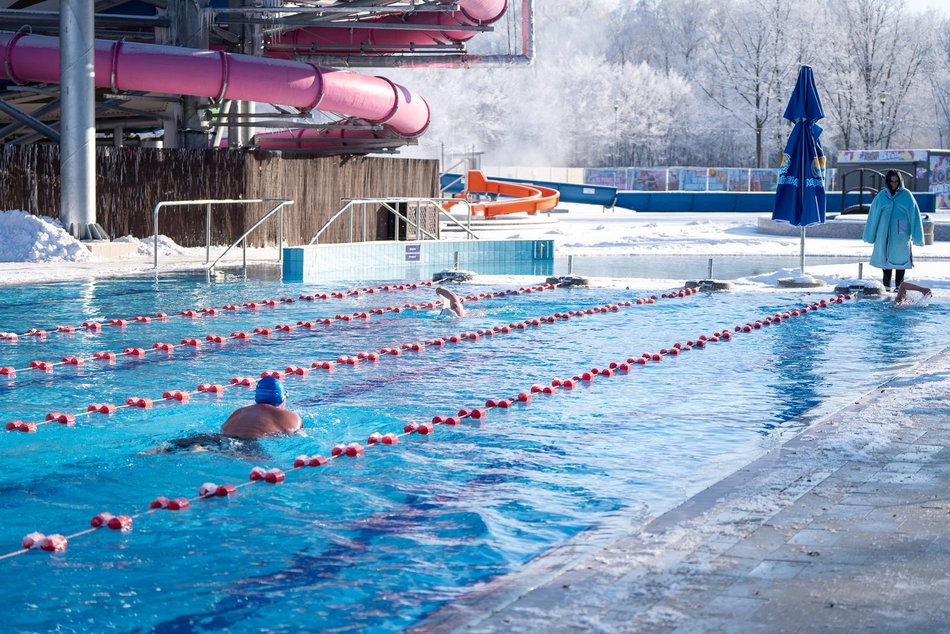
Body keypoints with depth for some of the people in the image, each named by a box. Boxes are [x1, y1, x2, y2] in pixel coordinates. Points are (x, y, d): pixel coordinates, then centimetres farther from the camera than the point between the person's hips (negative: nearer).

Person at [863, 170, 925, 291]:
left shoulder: (906, 195, -1)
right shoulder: (882, 196, 4)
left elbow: (914, 215, -1)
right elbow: (873, 215, 8)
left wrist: (916, 236, -5)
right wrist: (870, 235, 8)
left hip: (901, 233, -2)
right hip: (885, 233, 2)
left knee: (900, 258, 1)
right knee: (886, 257, 6)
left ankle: (899, 286, 9)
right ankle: (886, 285, 16)